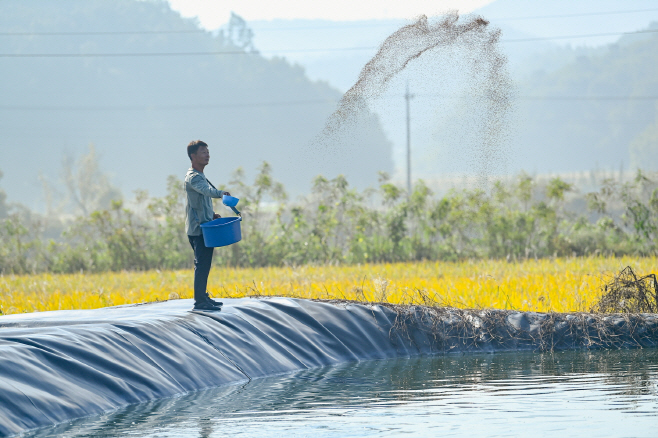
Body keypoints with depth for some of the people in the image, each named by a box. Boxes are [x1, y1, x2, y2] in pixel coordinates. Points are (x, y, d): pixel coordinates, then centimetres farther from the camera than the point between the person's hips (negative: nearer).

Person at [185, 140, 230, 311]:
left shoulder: (200, 175, 18)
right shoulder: (193, 177, -15)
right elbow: (206, 190, -36)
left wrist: (211, 214, 14)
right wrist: (220, 193, -53)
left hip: (204, 226, 10)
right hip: (198, 228, -10)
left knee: (203, 264, 16)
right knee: (202, 265, -10)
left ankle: (203, 297, 24)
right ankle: (200, 301, -10)